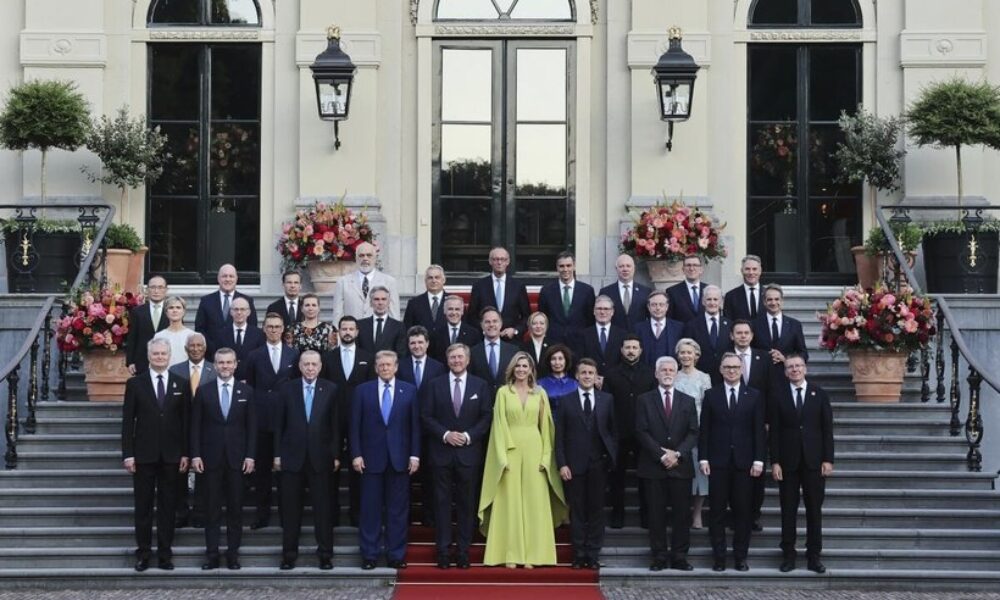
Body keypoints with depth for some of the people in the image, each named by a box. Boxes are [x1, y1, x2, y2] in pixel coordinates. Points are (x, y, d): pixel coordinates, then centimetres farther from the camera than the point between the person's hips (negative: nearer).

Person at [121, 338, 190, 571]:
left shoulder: (181, 385, 6)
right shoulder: (135, 384, 2)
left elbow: (186, 421, 6)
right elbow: (128, 421, 0)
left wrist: (185, 454, 0)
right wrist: (128, 454, -6)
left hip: (172, 456, 1)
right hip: (144, 455, -1)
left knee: (168, 506, 5)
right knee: (143, 506, 4)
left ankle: (165, 554, 11)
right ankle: (143, 553, 11)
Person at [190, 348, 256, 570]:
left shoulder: (246, 391, 5)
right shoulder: (203, 391, 4)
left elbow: (251, 426, 4)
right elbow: (195, 425, 3)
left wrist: (250, 455, -3)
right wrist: (195, 454, -4)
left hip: (237, 458, 0)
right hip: (211, 458, 0)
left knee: (235, 508, 4)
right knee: (212, 509, 3)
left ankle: (233, 553, 10)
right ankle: (212, 554, 8)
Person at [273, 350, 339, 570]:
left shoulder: (330, 390, 2)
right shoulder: (287, 389, 4)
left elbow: (335, 425, 2)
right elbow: (278, 424, 5)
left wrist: (336, 455, -2)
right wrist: (277, 454, 1)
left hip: (320, 457, -1)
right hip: (292, 457, 1)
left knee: (323, 508, 2)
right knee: (290, 509, 5)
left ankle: (325, 554, 10)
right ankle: (289, 554, 13)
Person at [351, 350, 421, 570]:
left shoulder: (409, 391, 6)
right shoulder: (362, 391, 4)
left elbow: (415, 425, 4)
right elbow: (355, 426, 3)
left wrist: (414, 455, -2)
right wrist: (356, 454, -5)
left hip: (400, 458, 1)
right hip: (372, 457, 0)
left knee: (398, 509, 4)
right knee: (370, 509, 3)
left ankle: (396, 555, 10)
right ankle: (369, 555, 10)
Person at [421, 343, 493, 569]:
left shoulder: (481, 386, 6)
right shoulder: (435, 385, 5)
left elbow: (486, 417, 3)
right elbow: (426, 416, 2)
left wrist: (469, 435, -10)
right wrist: (445, 434, -11)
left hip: (469, 452, 0)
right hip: (441, 452, 0)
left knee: (467, 503, 3)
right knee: (442, 502, 1)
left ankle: (463, 551, 9)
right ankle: (443, 551, 6)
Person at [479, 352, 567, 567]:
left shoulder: (540, 393, 8)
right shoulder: (503, 392, 3)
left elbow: (546, 426, 8)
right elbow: (499, 425, 0)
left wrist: (546, 456, -1)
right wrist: (502, 457, -9)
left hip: (534, 451, 2)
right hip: (509, 451, -2)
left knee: (534, 501, 1)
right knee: (509, 501, -1)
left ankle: (531, 554, 7)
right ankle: (511, 555, 3)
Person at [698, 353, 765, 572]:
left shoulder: (754, 396, 7)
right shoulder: (711, 395, 7)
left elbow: (759, 430, 4)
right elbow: (704, 429, 4)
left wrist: (758, 459, -4)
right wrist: (703, 458, -4)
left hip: (743, 461, 0)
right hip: (718, 462, 0)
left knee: (743, 511, 3)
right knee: (717, 511, 2)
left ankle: (740, 556, 10)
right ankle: (719, 557, 7)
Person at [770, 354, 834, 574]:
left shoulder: (819, 394, 5)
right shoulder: (778, 395, 3)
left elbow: (827, 429, 4)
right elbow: (774, 431, 1)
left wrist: (828, 459, -3)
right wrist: (774, 462, -6)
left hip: (814, 461, 1)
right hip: (788, 461, 0)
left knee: (814, 510, 4)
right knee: (788, 510, 3)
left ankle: (814, 556, 10)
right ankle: (788, 555, 10)